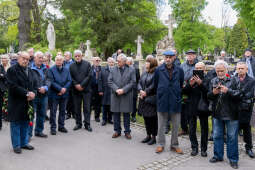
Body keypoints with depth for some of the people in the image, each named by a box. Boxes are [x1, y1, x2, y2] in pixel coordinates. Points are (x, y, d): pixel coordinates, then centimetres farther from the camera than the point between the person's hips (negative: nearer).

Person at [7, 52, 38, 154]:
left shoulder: (31, 72, 13)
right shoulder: (12, 70, -7)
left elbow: (35, 85, 11)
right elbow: (13, 86, -17)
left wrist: (33, 93, -9)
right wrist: (27, 93, -18)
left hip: (28, 103, 6)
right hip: (16, 103, -6)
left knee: (26, 123, 12)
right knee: (16, 124, 3)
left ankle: (24, 143, 24)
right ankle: (16, 145, 13)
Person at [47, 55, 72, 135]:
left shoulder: (66, 70, 10)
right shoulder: (51, 70, -3)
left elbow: (69, 81, 3)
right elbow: (52, 82, -12)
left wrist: (64, 89, -13)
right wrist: (60, 89, -18)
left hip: (64, 94, 4)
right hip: (54, 94, -4)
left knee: (62, 111, 11)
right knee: (53, 111, 2)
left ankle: (61, 126, 23)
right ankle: (53, 127, 11)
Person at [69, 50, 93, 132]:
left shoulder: (87, 64, 1)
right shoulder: (72, 66, 7)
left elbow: (89, 76, -6)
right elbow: (71, 77, 4)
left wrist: (82, 85, -12)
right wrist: (76, 85, -11)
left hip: (86, 89, -2)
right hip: (76, 90, 2)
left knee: (87, 107, 0)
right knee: (77, 107, 7)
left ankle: (87, 124, 8)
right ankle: (78, 123, 18)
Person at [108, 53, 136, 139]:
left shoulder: (131, 70, 1)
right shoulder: (113, 69, 7)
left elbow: (132, 82, -6)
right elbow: (110, 81, 1)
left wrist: (123, 90, -15)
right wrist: (116, 89, -14)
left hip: (126, 96, -2)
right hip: (115, 95, 2)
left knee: (126, 114, 5)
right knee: (116, 114, 8)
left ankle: (127, 131, 17)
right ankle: (117, 131, 21)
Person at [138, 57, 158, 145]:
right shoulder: (144, 73, 14)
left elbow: (153, 85, -18)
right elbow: (139, 83, 11)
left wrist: (146, 92, -14)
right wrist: (141, 91, -7)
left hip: (152, 99, -7)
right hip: (143, 99, 7)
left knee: (153, 118, 0)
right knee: (146, 118, 13)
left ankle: (153, 137, 13)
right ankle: (148, 135, 26)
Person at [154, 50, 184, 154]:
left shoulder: (179, 70, 2)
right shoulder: (159, 70, 0)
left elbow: (182, 85, 11)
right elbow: (155, 85, 9)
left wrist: (178, 96, 9)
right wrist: (160, 94, 10)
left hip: (175, 102, 1)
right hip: (162, 101, -1)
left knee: (176, 125, 9)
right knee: (161, 125, 8)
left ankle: (174, 145, 23)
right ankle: (161, 144, 21)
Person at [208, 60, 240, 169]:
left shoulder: (234, 80, -3)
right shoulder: (213, 81, 8)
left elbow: (239, 94, -11)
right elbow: (208, 96, 6)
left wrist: (228, 91, -26)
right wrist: (213, 92, -15)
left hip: (231, 114, -3)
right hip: (217, 114, 4)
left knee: (232, 137, 6)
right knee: (217, 136, 13)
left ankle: (233, 159, 20)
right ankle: (218, 156, 29)